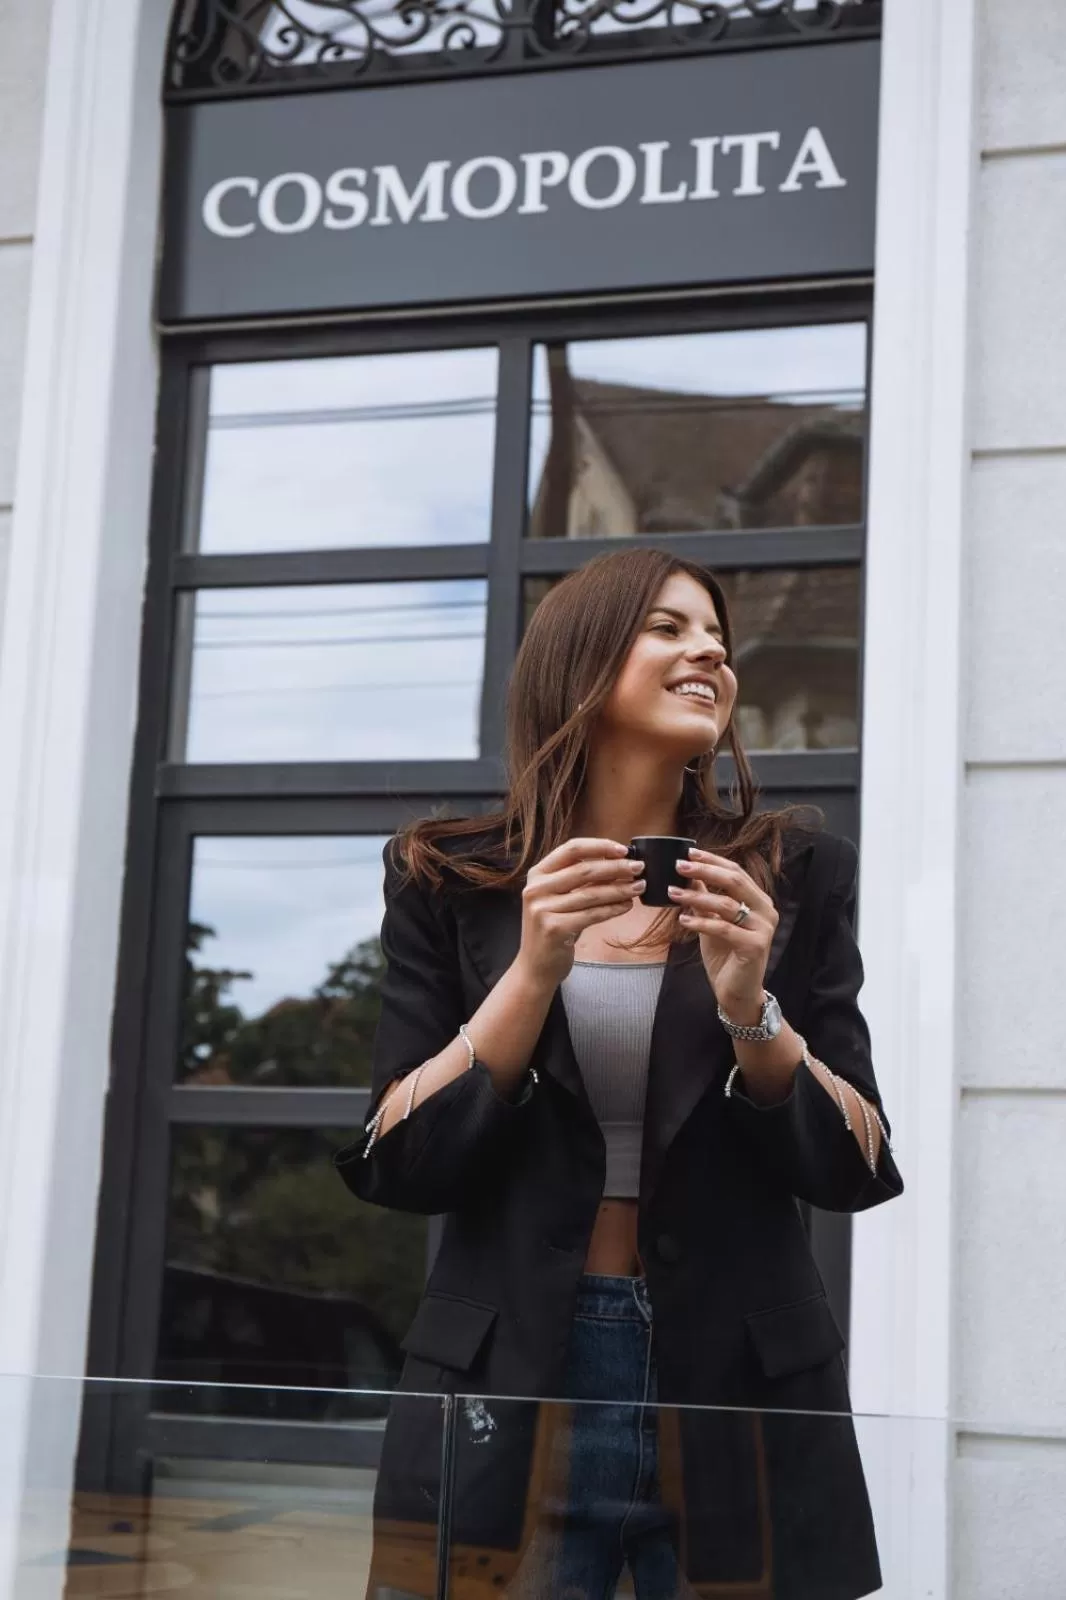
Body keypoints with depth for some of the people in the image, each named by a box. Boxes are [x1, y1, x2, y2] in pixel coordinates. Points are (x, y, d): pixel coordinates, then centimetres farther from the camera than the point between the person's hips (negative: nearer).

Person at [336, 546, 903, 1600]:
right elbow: (399, 1170, -4)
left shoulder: (795, 875, 2)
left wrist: (751, 1009, -16)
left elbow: (858, 1173, 0)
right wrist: (534, 972, -15)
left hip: (738, 1402, 1)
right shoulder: (450, 882, 1)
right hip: (504, 1397, 0)